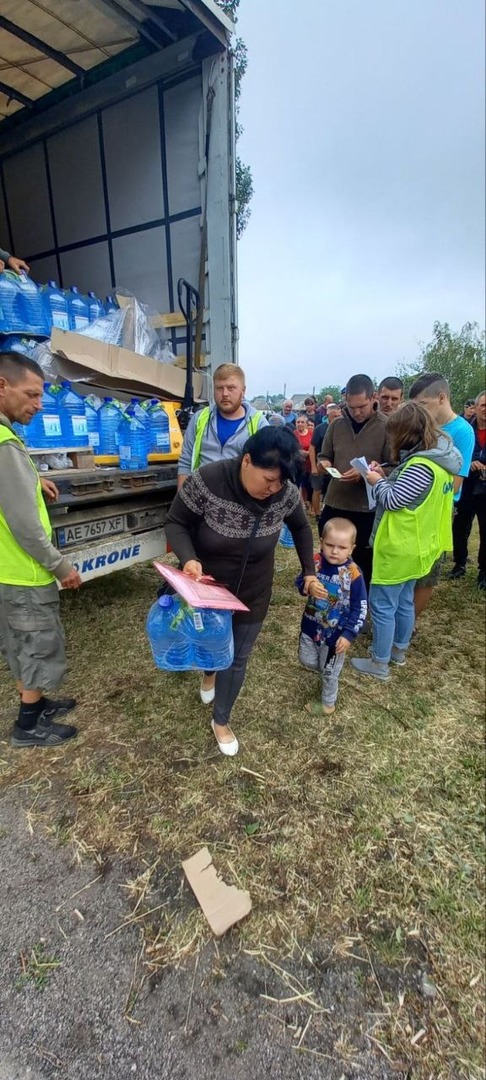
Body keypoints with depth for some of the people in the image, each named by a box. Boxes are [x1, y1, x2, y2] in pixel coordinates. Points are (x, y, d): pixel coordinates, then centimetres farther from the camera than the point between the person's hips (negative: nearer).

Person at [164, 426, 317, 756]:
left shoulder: (286, 492, -20)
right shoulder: (206, 481, -30)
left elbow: (301, 527, 1)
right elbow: (176, 523, -17)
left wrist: (309, 571, 3)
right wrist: (188, 559, -34)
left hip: (252, 591, 1)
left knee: (238, 658, 11)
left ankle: (221, 721, 38)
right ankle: (210, 672, 61)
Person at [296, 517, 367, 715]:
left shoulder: (353, 574, -23)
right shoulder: (316, 562, -13)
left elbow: (360, 608, -16)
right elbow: (299, 581, -2)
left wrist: (349, 634, -19)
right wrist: (308, 586, -26)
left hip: (335, 634, -4)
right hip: (310, 626, 4)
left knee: (329, 672, 16)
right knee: (307, 661, 22)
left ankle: (327, 704, 42)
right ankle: (327, 667, 53)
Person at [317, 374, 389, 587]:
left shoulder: (386, 427, -7)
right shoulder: (336, 424, 4)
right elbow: (323, 456, 15)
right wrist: (323, 463, -8)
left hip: (368, 509, -3)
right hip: (334, 505, 4)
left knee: (365, 567, 13)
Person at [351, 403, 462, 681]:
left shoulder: (422, 465, -25)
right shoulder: (437, 458, 7)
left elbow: (393, 500, -23)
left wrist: (377, 482, -6)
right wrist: (386, 478, 2)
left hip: (399, 547, -10)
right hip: (415, 545, 10)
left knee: (382, 604, 2)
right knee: (404, 601, 21)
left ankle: (380, 664, 14)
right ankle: (399, 650, 37)